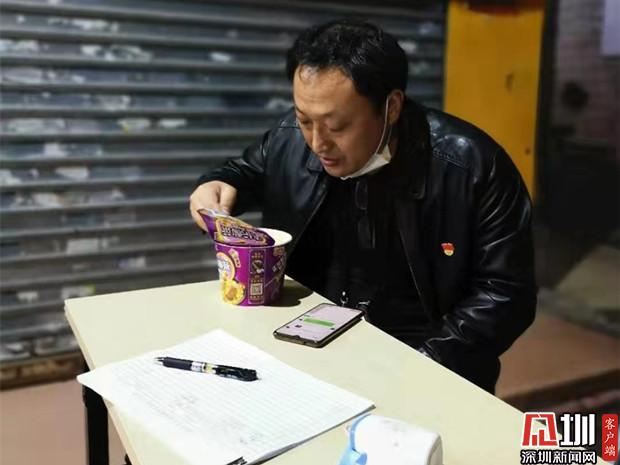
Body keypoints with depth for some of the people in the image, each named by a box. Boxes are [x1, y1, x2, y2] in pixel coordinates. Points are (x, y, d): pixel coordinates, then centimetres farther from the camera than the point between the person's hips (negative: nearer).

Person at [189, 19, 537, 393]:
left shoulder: (472, 166, -19)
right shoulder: (291, 139, -6)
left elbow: (506, 293, -14)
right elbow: (248, 171, 17)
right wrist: (220, 185, -6)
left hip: (421, 363, -3)